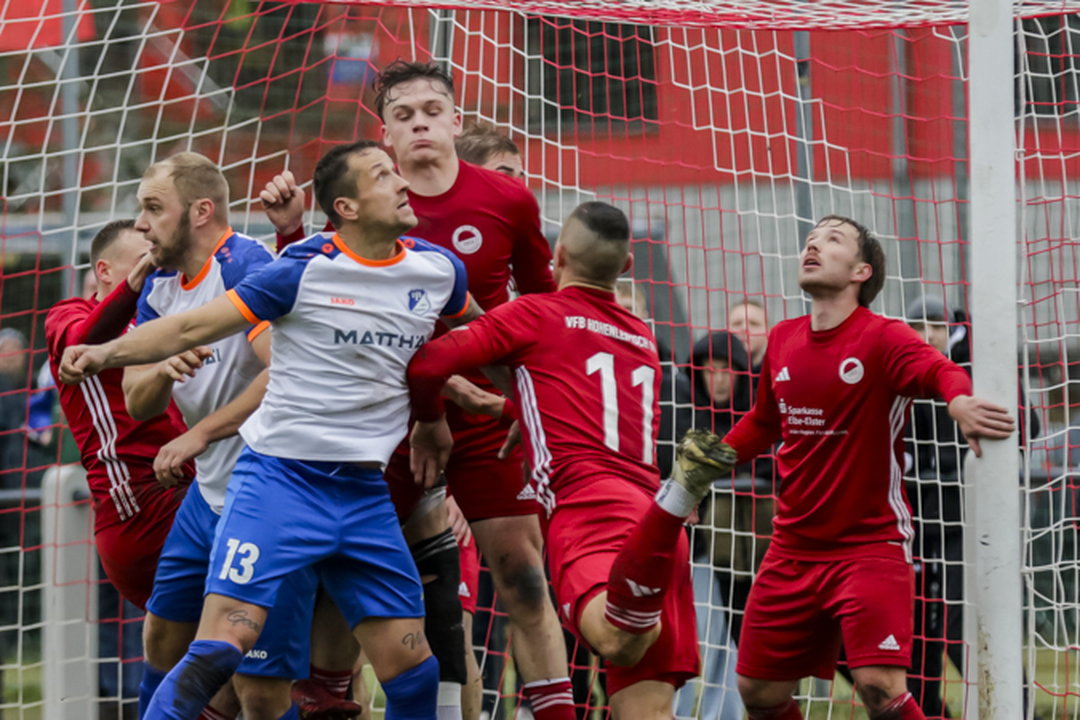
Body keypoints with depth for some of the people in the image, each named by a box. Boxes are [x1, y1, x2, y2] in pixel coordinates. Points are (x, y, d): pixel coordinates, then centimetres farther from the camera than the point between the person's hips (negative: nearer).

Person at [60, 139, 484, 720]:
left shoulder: (439, 269, 6)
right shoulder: (305, 268, -8)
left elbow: (476, 333, 29)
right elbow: (193, 328, -7)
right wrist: (105, 352, -18)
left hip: (365, 492, 5)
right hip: (280, 475, -5)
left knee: (413, 670, 1)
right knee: (224, 645, -18)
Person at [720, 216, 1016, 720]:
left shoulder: (883, 338, -11)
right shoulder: (782, 341, 7)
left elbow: (940, 370, -32)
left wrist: (959, 399, -54)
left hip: (871, 544, -6)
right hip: (793, 550, 6)